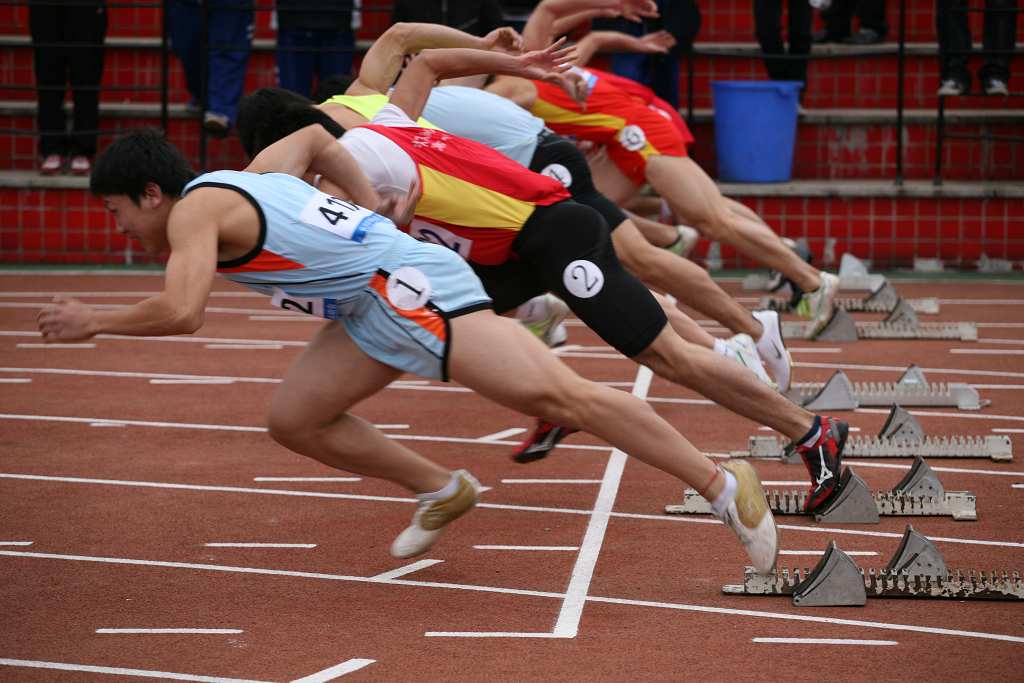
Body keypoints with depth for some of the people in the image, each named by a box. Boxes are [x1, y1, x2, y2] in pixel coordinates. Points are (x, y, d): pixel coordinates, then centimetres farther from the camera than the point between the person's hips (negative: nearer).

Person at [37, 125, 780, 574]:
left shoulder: (196, 209, -8)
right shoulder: (243, 183, 21)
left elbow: (180, 312, -22)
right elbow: (315, 138, 37)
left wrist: (92, 321, -8)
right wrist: (373, 211, 31)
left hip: (410, 285, -10)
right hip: (375, 306, 10)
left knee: (557, 394, -15)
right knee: (295, 418, 10)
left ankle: (723, 484, -17)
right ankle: (443, 490, 18)